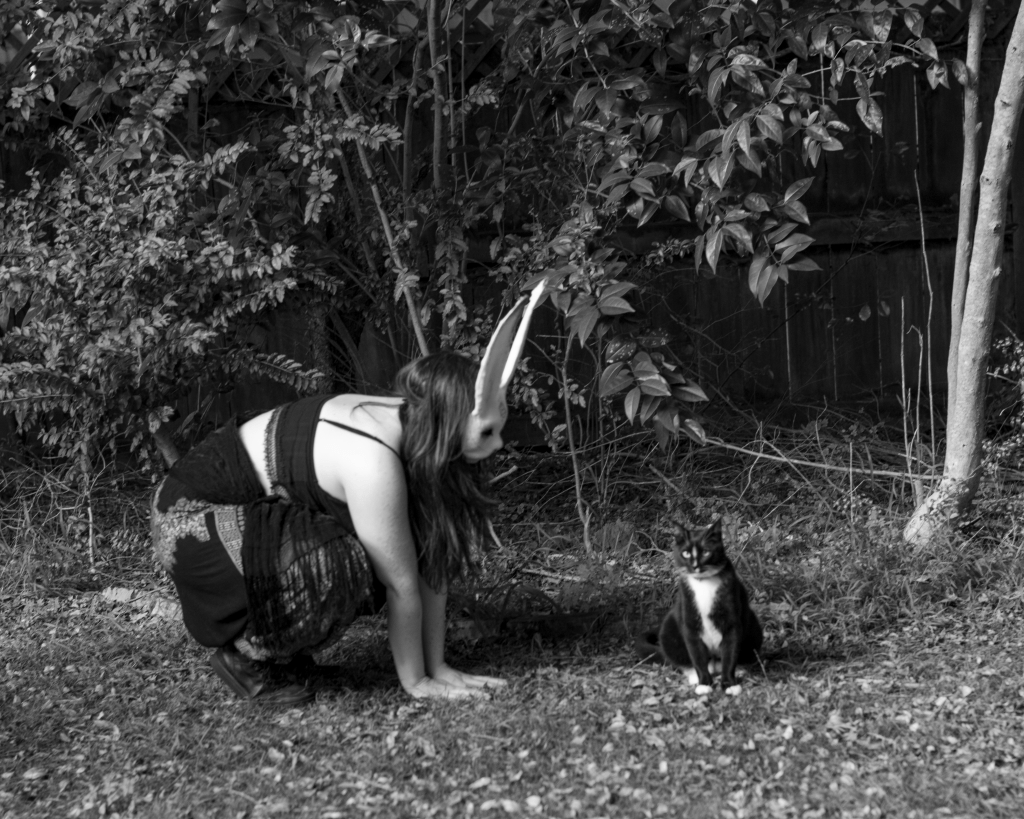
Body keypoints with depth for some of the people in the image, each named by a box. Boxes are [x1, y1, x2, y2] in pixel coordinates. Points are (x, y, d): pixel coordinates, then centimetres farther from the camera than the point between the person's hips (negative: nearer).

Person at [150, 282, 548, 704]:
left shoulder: (409, 423, -7)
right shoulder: (374, 462, -32)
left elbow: (432, 564, -3)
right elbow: (402, 586, -23)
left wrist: (437, 668, -1)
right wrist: (416, 683, -12)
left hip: (252, 510, 9)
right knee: (341, 567, -31)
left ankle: (277, 644, 15)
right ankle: (246, 656, -6)